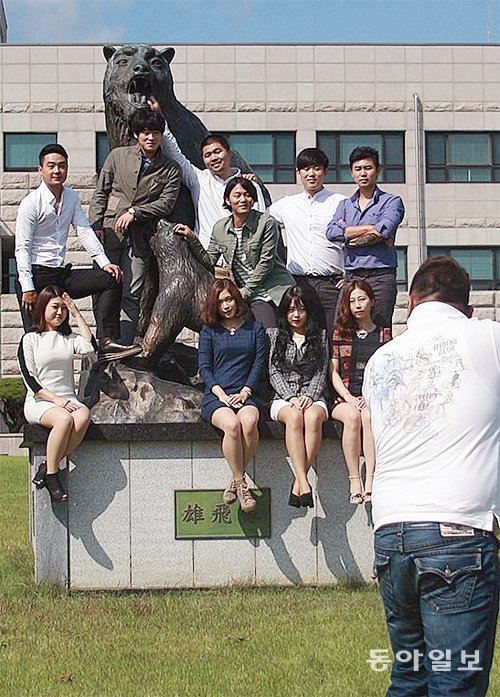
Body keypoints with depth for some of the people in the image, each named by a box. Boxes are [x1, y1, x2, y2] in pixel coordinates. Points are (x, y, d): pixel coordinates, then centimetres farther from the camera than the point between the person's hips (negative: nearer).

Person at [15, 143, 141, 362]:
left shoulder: (71, 197, 11)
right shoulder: (31, 203, -8)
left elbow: (85, 231, 9)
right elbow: (22, 248, -11)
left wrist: (104, 262, -6)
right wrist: (28, 288, -18)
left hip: (62, 274, 6)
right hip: (37, 276, -6)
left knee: (111, 279, -6)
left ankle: (106, 342, -14)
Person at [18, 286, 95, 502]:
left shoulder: (69, 338, 18)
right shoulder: (30, 339, 6)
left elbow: (91, 347, -5)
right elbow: (30, 379, -2)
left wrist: (76, 314, 1)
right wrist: (55, 399, -15)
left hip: (67, 400, 4)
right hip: (39, 402, -4)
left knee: (83, 416, -33)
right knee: (65, 419, -37)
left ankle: (48, 467, -23)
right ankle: (51, 475, -24)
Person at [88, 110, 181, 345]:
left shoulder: (170, 169, 8)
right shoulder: (118, 156, 9)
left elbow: (167, 202, -2)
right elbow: (100, 193, 9)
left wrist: (134, 212, -12)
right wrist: (96, 225, -2)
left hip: (139, 237, 0)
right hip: (109, 233, 0)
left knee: (131, 295, -4)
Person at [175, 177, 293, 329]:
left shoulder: (266, 222, -5)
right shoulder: (220, 228, 9)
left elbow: (265, 262, -7)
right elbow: (209, 262, 12)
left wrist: (245, 292, -8)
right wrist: (192, 238, 2)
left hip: (274, 288, -2)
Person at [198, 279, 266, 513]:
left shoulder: (255, 329, 17)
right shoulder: (209, 331, 15)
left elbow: (259, 364, 9)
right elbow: (204, 367, 6)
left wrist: (244, 392, -7)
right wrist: (221, 394, -10)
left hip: (244, 395, 1)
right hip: (216, 396, -1)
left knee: (249, 421, -36)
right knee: (232, 424, -35)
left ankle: (235, 482, -23)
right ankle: (241, 484, -26)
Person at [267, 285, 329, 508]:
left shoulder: (320, 336, 16)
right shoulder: (274, 335, 15)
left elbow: (321, 373, 8)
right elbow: (274, 373, 7)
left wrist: (309, 396, -10)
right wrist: (291, 397, -9)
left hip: (313, 396, 0)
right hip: (283, 397, 0)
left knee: (313, 417, -37)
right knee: (294, 417, -37)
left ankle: (299, 481, -37)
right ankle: (304, 482, -46)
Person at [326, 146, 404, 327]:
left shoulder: (391, 202, 7)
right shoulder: (345, 205, 19)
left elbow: (385, 230, -13)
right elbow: (331, 233, 1)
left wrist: (348, 232, -1)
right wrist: (370, 228, -5)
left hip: (380, 278, -4)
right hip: (351, 277, 4)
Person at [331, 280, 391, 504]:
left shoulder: (384, 334, 14)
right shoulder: (340, 332, 15)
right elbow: (334, 371, 8)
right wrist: (348, 397, -7)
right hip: (345, 398, 0)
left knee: (368, 415, -35)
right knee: (352, 415, -34)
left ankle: (370, 480, -38)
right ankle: (354, 481, -34)